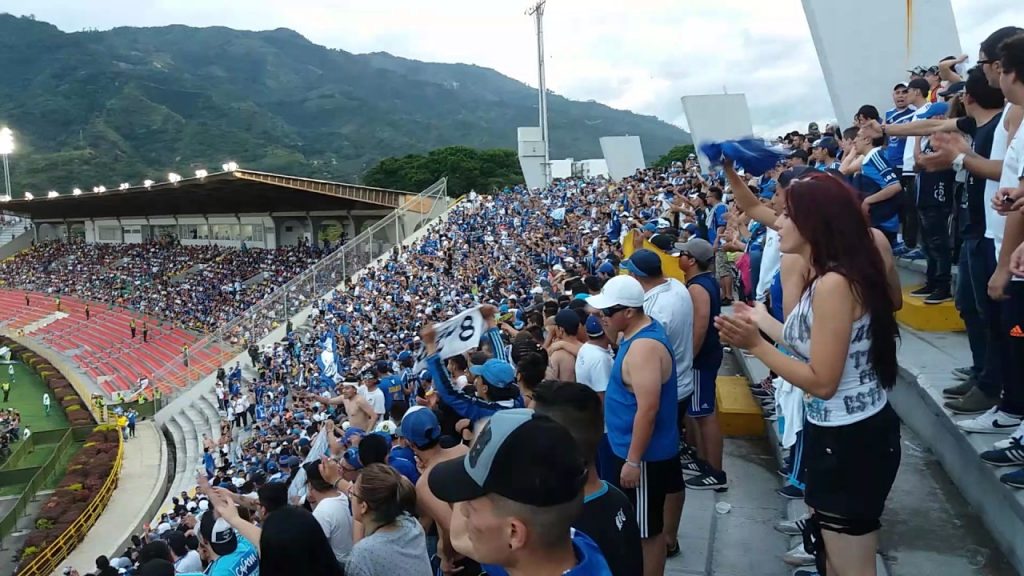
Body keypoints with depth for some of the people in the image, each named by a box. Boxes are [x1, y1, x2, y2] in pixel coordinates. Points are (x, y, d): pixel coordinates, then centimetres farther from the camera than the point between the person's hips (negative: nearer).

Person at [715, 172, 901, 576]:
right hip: (839, 433, 10)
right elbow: (809, 345, 8)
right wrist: (763, 321, 20)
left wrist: (755, 345, -24)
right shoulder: (826, 278, 7)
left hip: (850, 440, -10)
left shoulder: (833, 284, -25)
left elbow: (822, 381, -24)